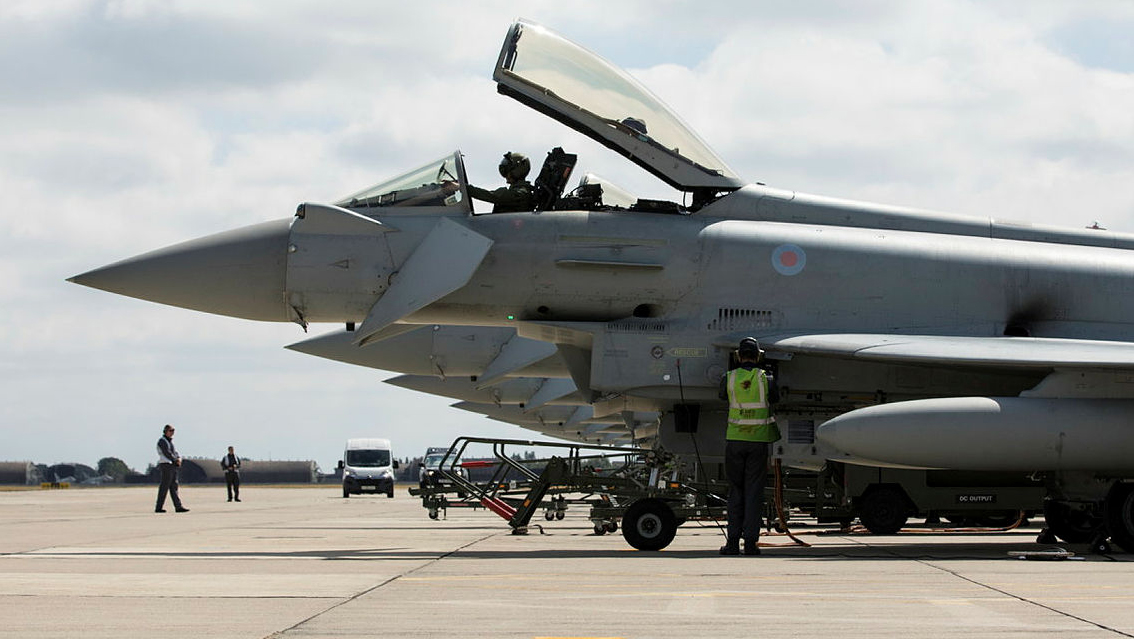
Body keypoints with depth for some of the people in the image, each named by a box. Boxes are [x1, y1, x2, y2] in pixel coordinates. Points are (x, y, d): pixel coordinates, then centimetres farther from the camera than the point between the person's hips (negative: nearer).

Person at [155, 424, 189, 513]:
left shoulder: (170, 441, 21)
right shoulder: (162, 441, -8)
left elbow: (175, 452, 17)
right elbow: (167, 453, -16)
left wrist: (179, 459, -4)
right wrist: (176, 460, -9)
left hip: (173, 466, 9)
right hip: (166, 465, -9)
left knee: (173, 487, 5)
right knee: (164, 487, -8)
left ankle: (178, 506, 3)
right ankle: (158, 507, -6)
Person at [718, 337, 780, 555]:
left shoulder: (728, 379, -2)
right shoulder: (766, 379, -4)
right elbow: (773, 399, 14)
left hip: (735, 438, 1)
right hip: (758, 439, -1)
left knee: (736, 490, 9)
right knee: (754, 491, 3)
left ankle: (733, 541, 3)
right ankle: (750, 541, -2)